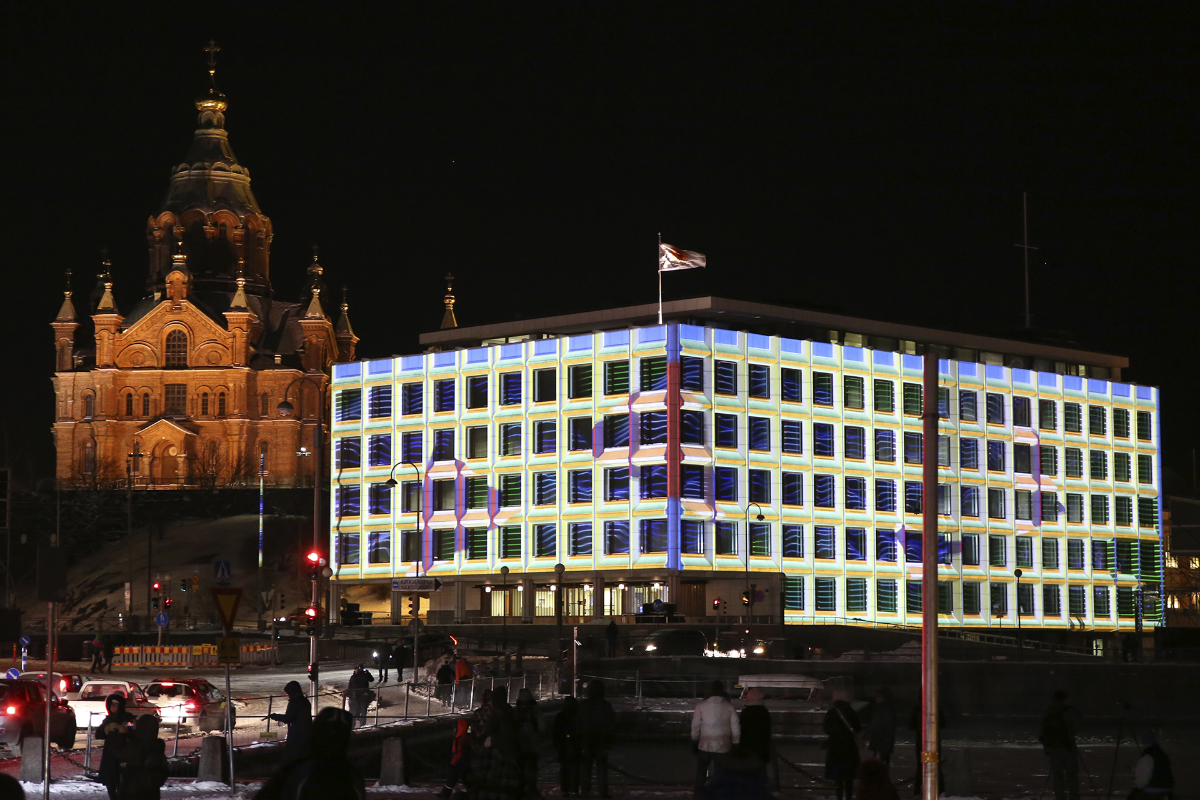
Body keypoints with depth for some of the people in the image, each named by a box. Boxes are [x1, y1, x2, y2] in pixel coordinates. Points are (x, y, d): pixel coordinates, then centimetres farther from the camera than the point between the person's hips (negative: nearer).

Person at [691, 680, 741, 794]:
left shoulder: (701, 705, -5)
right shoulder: (729, 706, -4)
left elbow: (695, 726, -2)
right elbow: (735, 728, -2)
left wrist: (694, 742, 8)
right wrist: (735, 744, 6)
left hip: (705, 745, 0)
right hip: (723, 746, 0)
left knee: (701, 774, 13)